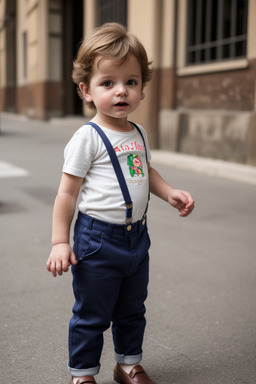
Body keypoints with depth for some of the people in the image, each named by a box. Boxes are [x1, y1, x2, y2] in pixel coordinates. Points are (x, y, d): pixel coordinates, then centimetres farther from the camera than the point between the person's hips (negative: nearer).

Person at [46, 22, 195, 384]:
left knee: (132, 311, 21)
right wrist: (59, 242, -14)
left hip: (136, 237, 7)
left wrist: (170, 192, 5)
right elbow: (68, 192, -13)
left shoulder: (138, 134, 6)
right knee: (91, 315, 8)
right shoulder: (88, 137, -15)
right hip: (98, 240, -7)